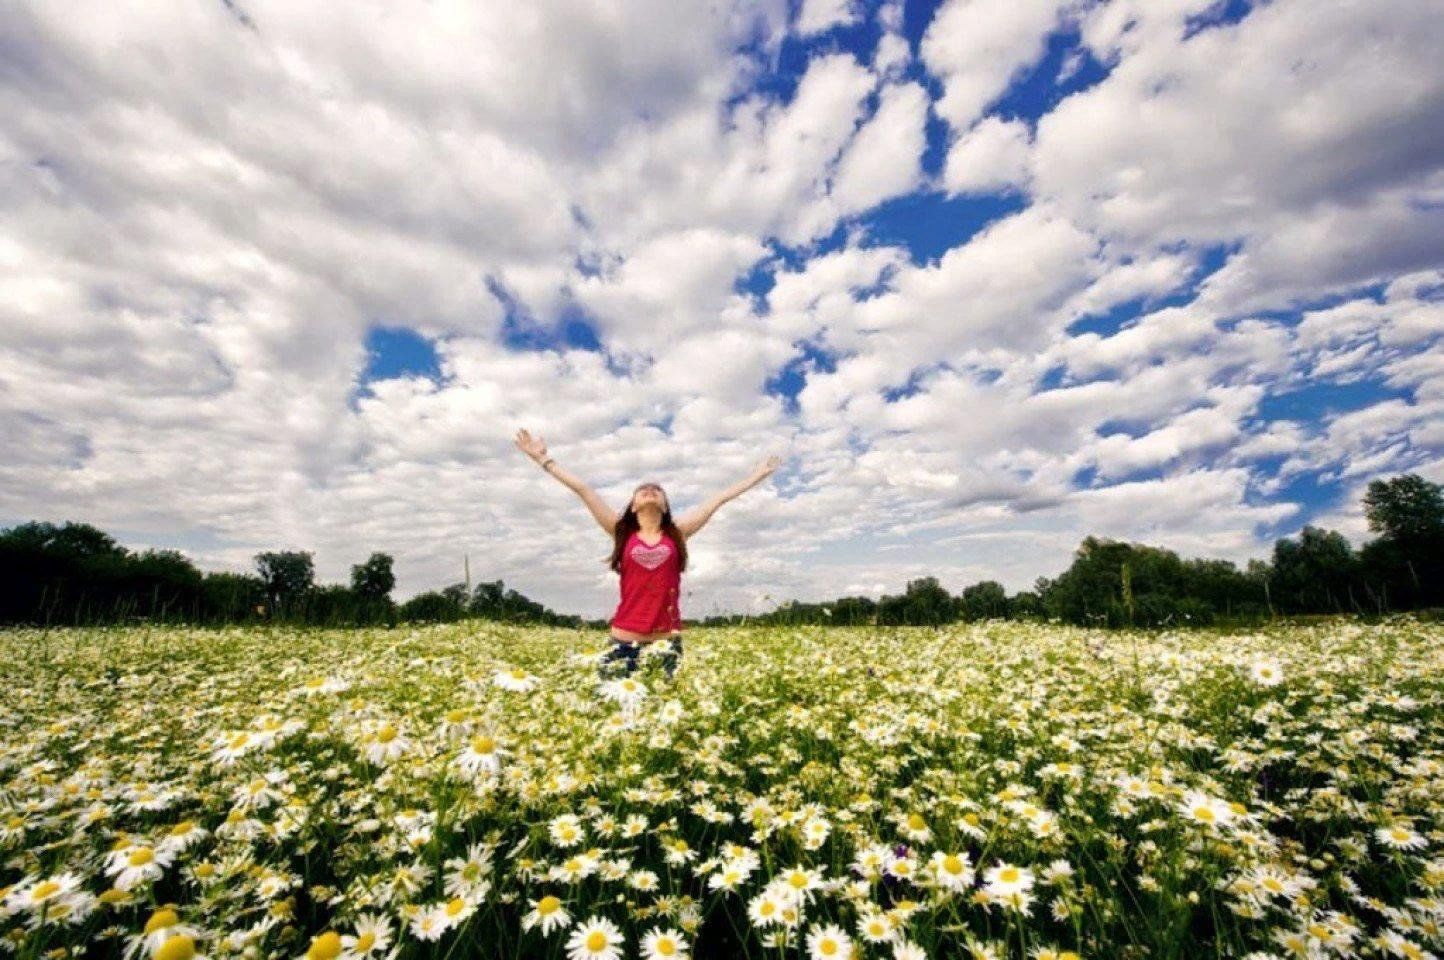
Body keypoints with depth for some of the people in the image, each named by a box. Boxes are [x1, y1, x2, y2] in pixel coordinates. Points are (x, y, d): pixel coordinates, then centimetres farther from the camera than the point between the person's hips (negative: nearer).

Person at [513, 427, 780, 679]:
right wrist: (544, 459, 9)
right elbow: (582, 489, 6)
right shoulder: (621, 532, 7)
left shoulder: (677, 533, 8)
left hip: (668, 642, 1)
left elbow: (720, 498, 10)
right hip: (624, 641, -1)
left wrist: (758, 474, 17)